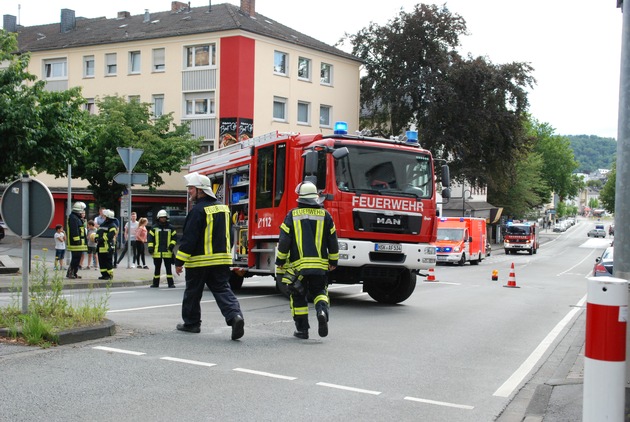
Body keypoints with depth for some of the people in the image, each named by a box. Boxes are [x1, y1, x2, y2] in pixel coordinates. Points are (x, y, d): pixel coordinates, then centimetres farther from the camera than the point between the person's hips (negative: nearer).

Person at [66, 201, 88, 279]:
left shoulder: (77, 218, 20)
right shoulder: (73, 218, -14)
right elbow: (74, 231, -21)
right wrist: (77, 240, -22)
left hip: (79, 243, 11)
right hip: (76, 243, -11)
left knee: (77, 258, 13)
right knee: (76, 258, -9)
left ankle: (74, 273, 17)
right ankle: (70, 273, -6)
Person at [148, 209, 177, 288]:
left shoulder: (171, 228, 6)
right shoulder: (154, 228, 6)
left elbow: (174, 237, 8)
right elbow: (150, 238, 6)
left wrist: (172, 244, -6)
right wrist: (150, 247, -4)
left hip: (167, 252, -1)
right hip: (157, 252, 1)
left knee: (168, 268, 0)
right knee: (157, 268, 9)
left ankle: (170, 283, 2)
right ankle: (155, 283, 17)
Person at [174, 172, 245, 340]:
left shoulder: (198, 210, -15)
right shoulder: (222, 207, 10)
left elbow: (189, 238, -18)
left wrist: (179, 261, -13)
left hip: (199, 260, -6)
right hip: (222, 259, 6)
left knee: (193, 293, 11)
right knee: (222, 289, 3)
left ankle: (191, 323, 23)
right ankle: (235, 315, -19)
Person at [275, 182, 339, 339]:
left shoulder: (292, 215, -2)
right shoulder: (325, 215, 3)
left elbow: (284, 241, -4)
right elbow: (333, 241, 6)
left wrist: (280, 262, 7)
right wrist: (333, 261, 18)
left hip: (298, 265, -1)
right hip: (320, 265, 1)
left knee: (299, 296, 11)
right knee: (319, 291, 15)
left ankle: (302, 329, 12)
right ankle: (322, 311, -15)